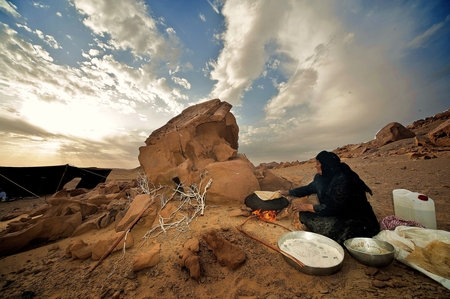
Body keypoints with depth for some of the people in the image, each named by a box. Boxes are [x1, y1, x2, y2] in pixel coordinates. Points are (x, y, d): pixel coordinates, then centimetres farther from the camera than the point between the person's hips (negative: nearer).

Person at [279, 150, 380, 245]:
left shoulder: (342, 180, -27)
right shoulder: (322, 177, -2)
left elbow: (333, 209, -26)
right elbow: (308, 189, 13)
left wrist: (308, 207, -20)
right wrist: (288, 192, 14)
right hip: (340, 215, 7)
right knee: (306, 214, -8)